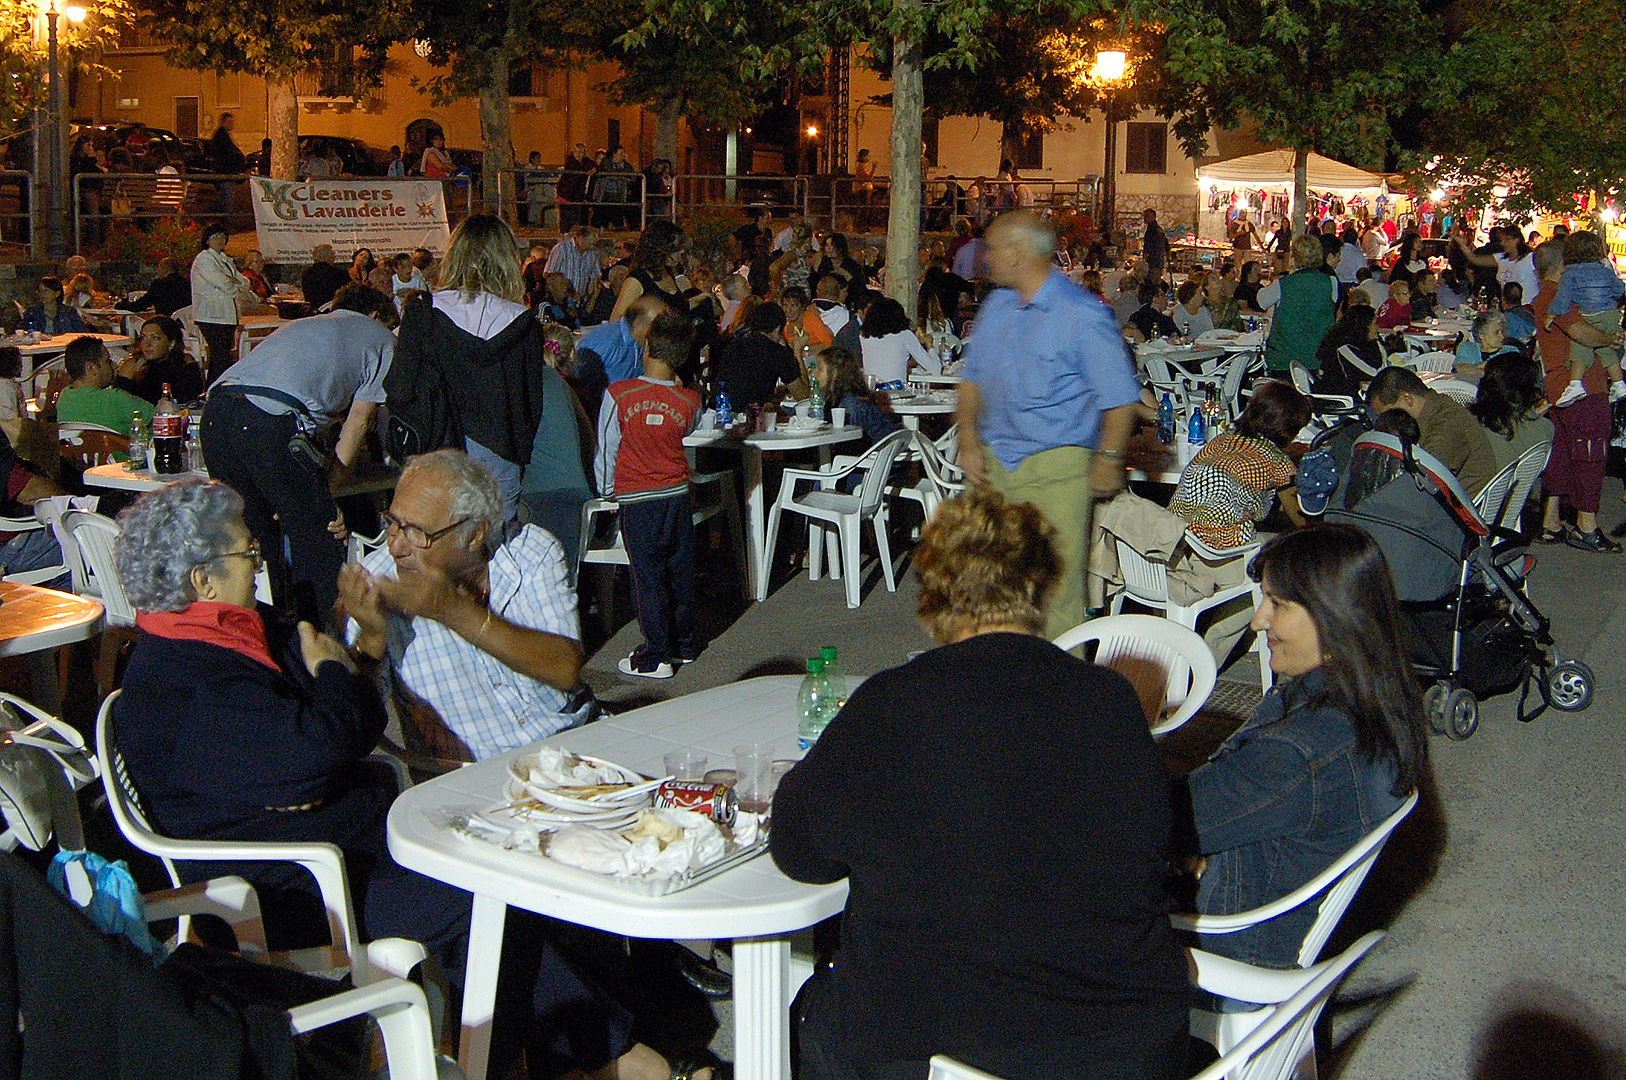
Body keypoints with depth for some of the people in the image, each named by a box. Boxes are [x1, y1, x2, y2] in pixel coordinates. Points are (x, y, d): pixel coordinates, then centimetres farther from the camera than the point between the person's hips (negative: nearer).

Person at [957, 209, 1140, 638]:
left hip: (1056, 467, -6)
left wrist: (1109, 459, -10)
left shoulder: (1082, 314, -9)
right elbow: (973, 377, 19)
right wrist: (969, 441, 7)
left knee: (1057, 582, -6)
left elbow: (1120, 396, -7)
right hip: (994, 460, 6)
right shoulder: (996, 305, 12)